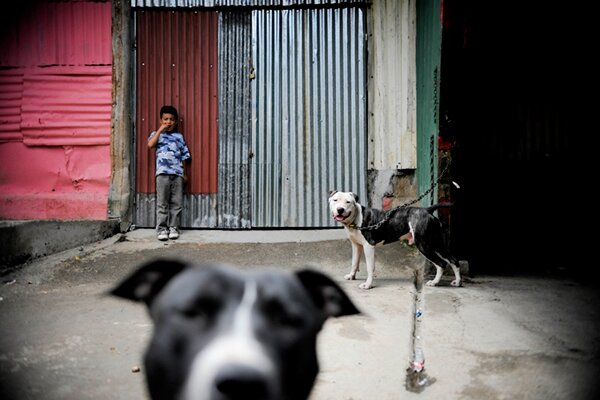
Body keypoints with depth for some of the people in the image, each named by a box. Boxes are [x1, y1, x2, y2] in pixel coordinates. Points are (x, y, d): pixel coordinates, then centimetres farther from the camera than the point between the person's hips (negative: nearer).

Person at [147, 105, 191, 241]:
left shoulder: (179, 136, 14)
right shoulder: (157, 134, 8)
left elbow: (184, 156, 15)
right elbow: (150, 145, -14)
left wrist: (184, 173, 11)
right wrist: (160, 130, -10)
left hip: (177, 173, 3)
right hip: (163, 173, -3)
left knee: (176, 203, 4)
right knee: (162, 203, -1)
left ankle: (173, 227, 12)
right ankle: (161, 229, 4)